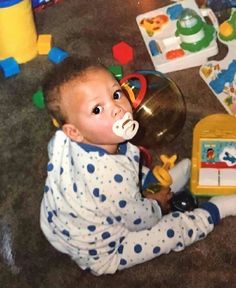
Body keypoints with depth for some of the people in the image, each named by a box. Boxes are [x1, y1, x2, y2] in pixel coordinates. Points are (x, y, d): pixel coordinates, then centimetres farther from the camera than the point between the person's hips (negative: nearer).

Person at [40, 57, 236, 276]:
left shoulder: (64, 140, -22)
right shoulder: (113, 178, -42)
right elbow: (139, 220, -23)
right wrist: (156, 205, 3)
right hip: (98, 255, -7)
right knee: (170, 230, -1)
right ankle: (216, 210, 22)